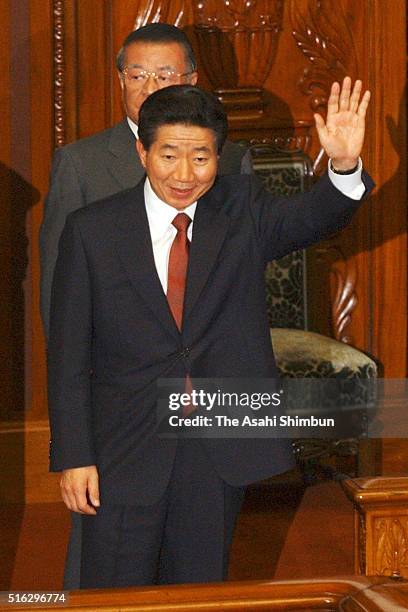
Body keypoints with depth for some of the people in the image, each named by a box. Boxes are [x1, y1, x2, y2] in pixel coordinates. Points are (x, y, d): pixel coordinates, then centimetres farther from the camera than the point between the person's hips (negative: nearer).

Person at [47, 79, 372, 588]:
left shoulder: (241, 212, 1)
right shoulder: (92, 231, -5)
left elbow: (311, 218, -18)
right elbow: (68, 353, -4)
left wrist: (344, 165, -40)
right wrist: (73, 457, -8)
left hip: (220, 454, 2)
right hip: (124, 455, -2)